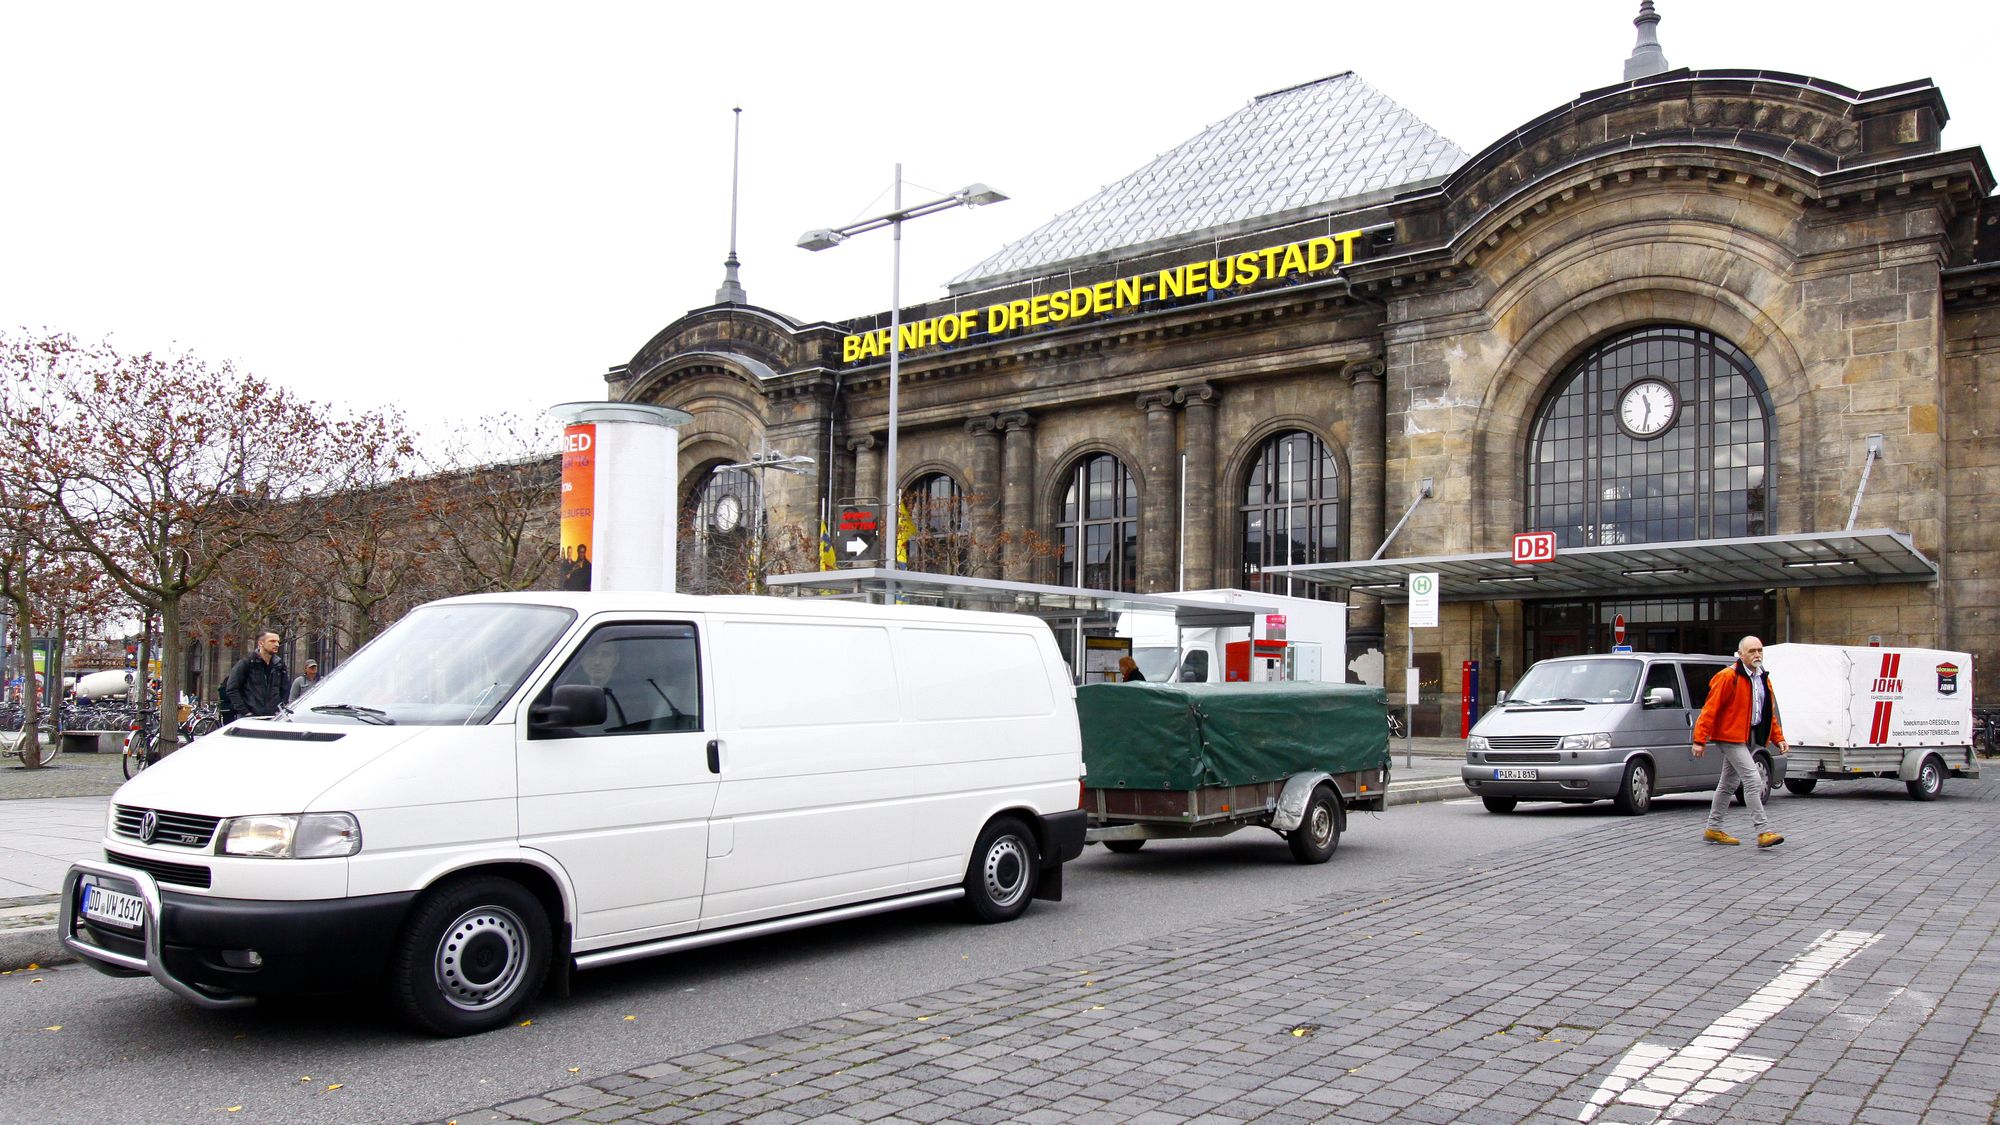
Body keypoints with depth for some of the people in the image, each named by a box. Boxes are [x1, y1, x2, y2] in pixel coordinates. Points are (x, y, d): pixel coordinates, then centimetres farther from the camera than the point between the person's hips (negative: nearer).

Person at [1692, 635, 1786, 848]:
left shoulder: (1763, 679, 12)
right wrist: (1700, 740, -18)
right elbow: (1710, 709, -15)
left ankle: (1713, 829, 24)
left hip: (1748, 739, 9)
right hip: (1731, 737, -9)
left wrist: (1778, 738, 11)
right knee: (1753, 781, -16)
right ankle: (1763, 831, -16)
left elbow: (1770, 712, 21)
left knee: (1728, 784, 15)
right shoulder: (1728, 677, -13)